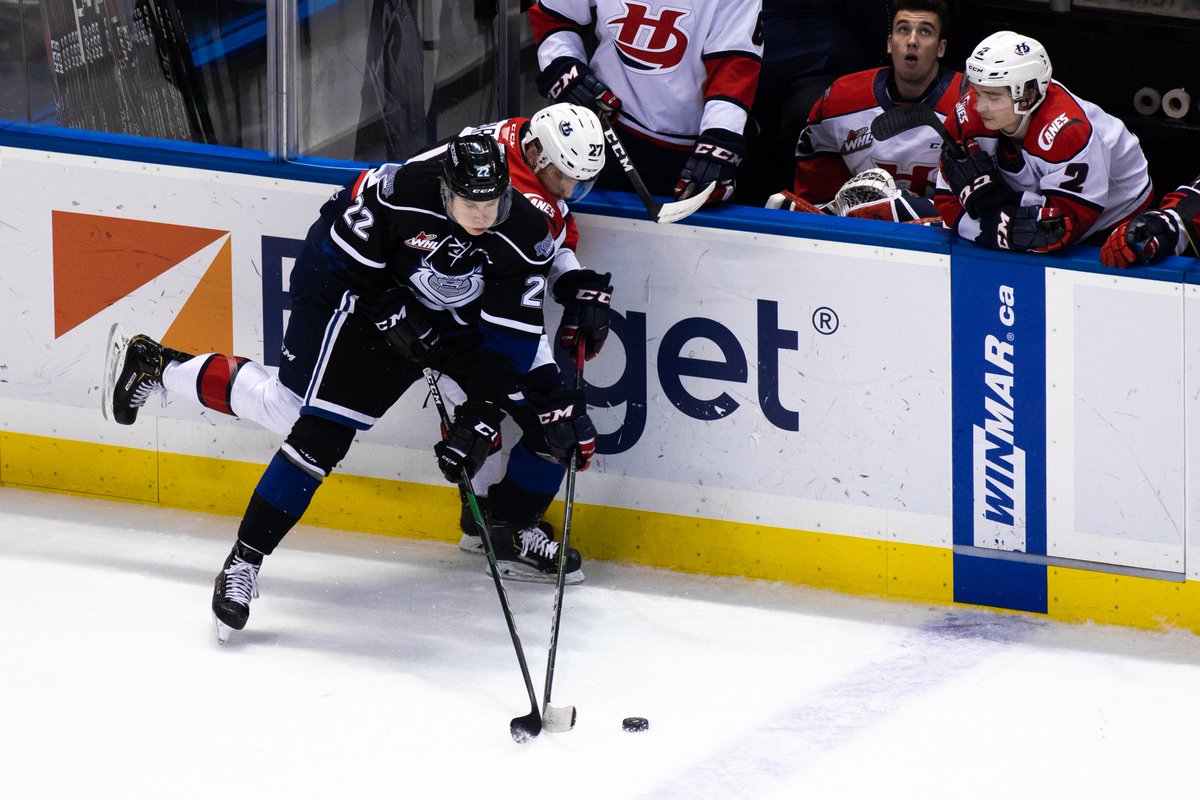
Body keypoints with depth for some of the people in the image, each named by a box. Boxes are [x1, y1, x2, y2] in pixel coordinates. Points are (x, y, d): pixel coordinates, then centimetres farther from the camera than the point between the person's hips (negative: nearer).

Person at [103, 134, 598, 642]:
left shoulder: (527, 235, -25)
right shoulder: (396, 194, -33)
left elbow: (510, 341, -23)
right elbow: (335, 256, -16)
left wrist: (479, 420, -29)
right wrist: (390, 315, -21)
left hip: (466, 323, 4)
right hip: (373, 301, -4)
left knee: (558, 419, -5)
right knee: (322, 430, -18)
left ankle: (511, 535, 17)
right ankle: (244, 561, -12)